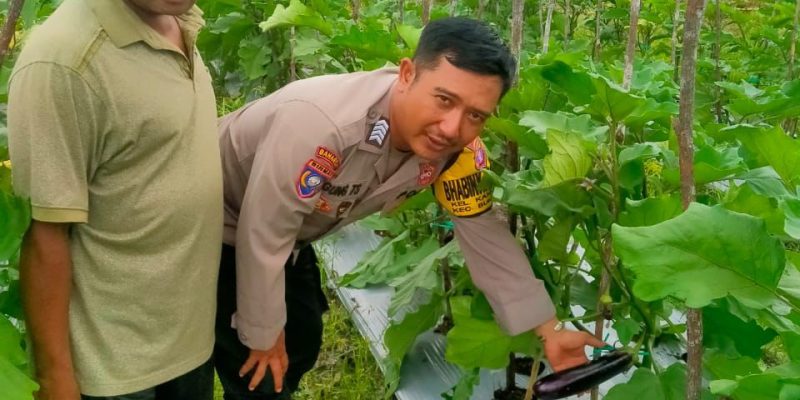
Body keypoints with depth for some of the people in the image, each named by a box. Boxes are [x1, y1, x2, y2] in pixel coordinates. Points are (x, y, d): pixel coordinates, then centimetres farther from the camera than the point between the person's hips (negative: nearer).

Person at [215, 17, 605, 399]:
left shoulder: (457, 148, -21)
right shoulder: (322, 122, -41)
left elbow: (485, 233, -9)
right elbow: (263, 234, -31)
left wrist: (549, 331, -10)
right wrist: (263, 337, -17)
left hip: (289, 234, 6)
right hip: (221, 229, -6)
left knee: (302, 344, 18)